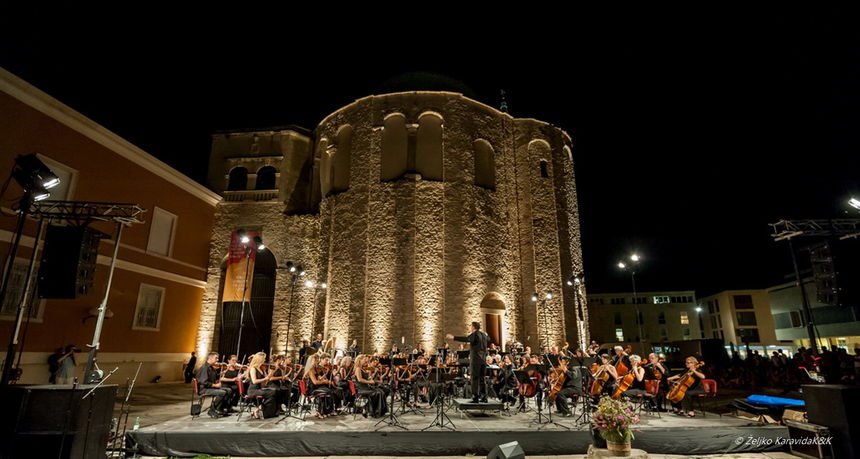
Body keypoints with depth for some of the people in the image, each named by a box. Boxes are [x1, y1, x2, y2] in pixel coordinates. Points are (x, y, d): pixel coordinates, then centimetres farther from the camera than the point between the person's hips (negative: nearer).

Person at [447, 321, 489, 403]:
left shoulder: (474, 334, -11)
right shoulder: (483, 335, 13)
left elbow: (466, 339, -28)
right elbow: (488, 338, 36)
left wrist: (453, 337, -31)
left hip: (476, 360, -8)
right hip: (483, 360, 8)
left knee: (474, 379, -3)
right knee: (482, 379, 13)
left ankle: (475, 398, -3)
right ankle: (484, 397, 14)